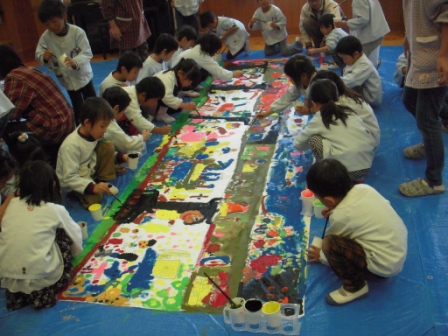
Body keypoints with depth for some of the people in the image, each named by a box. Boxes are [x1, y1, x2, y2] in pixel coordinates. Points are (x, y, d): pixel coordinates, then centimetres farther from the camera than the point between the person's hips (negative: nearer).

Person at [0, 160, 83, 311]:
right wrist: (75, 251, 37)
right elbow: (75, 234, 15)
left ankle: (17, 294, 17)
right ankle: (44, 291, 12)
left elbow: (18, 237, 15)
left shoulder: (12, 204, 8)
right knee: (64, 235, 15)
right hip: (40, 276, -4)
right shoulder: (55, 209, 0)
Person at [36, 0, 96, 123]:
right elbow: (38, 54, -10)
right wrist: (44, 57, -35)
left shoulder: (77, 32, -23)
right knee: (77, 107, 14)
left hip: (82, 74, -1)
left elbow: (87, 53, -27)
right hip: (66, 78, 1)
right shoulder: (46, 37, -14)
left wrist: (75, 62, -46)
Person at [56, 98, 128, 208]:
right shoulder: (71, 146, -33)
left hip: (90, 169, 6)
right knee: (94, 199, -29)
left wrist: (120, 157, -7)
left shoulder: (94, 134, -10)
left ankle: (105, 180, -1)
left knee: (108, 146, -11)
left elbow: (105, 154, 10)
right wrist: (92, 187, -43)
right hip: (74, 183, -6)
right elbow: (70, 177, -32)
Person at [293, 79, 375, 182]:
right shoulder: (349, 111, 16)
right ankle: (356, 177, 20)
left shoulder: (319, 119, 4)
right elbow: (372, 142, 18)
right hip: (367, 166, 6)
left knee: (313, 139, 7)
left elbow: (298, 144, 14)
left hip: (346, 169, -6)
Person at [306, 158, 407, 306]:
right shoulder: (364, 188, -6)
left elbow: (333, 246, -2)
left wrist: (321, 256, 18)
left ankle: (354, 287, 0)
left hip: (384, 266, -8)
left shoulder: (340, 216, -22)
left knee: (329, 243, -21)